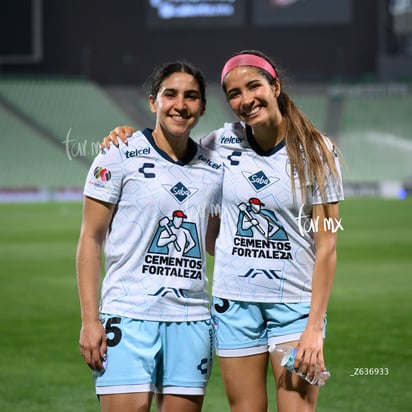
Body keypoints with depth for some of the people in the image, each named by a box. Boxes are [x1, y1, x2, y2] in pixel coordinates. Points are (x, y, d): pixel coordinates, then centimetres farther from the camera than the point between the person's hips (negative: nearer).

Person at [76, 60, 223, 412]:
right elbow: (91, 239, -2)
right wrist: (90, 320, -8)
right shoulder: (119, 158, -2)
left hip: (192, 321, 4)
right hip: (129, 317, -4)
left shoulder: (214, 169, 11)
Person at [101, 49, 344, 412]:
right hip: (234, 301, 3)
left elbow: (326, 246, -7)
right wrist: (128, 135, 3)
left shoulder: (316, 151, -6)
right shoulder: (222, 143, 1)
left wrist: (315, 327, -13)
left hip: (296, 304, -2)